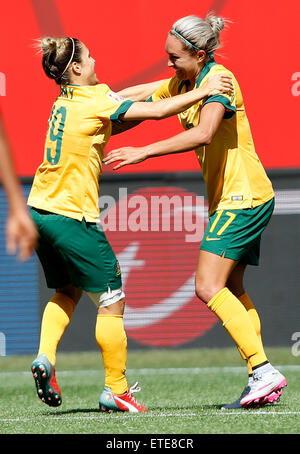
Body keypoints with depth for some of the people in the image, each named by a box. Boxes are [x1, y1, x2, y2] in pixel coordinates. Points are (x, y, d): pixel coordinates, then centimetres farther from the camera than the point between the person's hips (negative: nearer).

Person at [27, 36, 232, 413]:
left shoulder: (67, 99, 10)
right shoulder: (95, 101, -13)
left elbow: (123, 97, 21)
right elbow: (157, 111, -16)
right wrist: (203, 91, -5)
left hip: (40, 209, 8)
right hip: (72, 216, -8)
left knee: (67, 292, 26)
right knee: (112, 302, 3)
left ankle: (45, 357, 7)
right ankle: (116, 390, 8)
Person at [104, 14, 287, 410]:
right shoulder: (180, 84, 9)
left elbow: (203, 133, -34)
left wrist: (144, 152, -35)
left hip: (243, 196, -10)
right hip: (231, 198, 10)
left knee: (209, 287, -16)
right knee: (232, 290, 9)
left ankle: (264, 371, -17)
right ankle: (261, 383, 9)